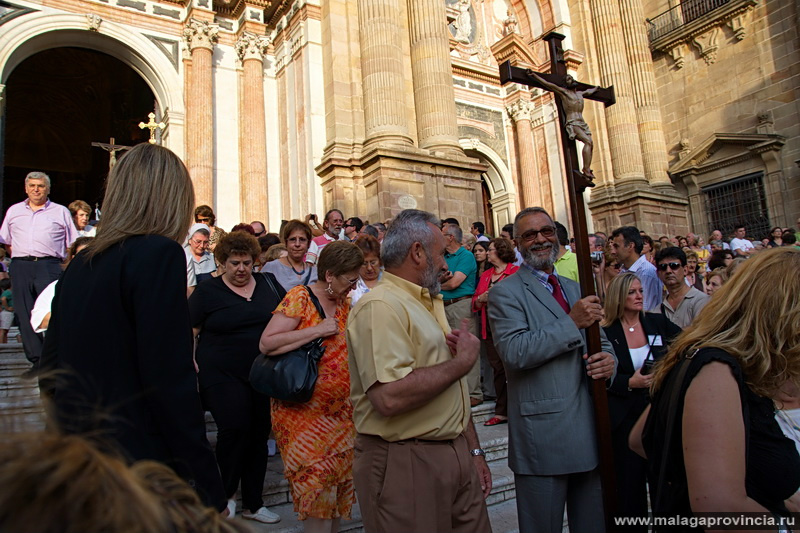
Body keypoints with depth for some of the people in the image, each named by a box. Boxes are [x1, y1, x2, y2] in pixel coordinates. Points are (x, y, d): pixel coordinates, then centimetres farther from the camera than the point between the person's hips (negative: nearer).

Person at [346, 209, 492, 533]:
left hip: (458, 455, 9)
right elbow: (390, 398, -30)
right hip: (405, 466, -9)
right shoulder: (380, 306, -17)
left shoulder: (430, 305, 15)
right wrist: (463, 361, -17)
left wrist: (473, 450, 18)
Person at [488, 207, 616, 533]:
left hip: (591, 436, 7)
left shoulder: (575, 289, 16)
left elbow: (601, 342, 19)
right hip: (543, 441, -6)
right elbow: (513, 353, -21)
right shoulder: (505, 293, -7)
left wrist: (608, 359, -4)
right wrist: (572, 322, -19)